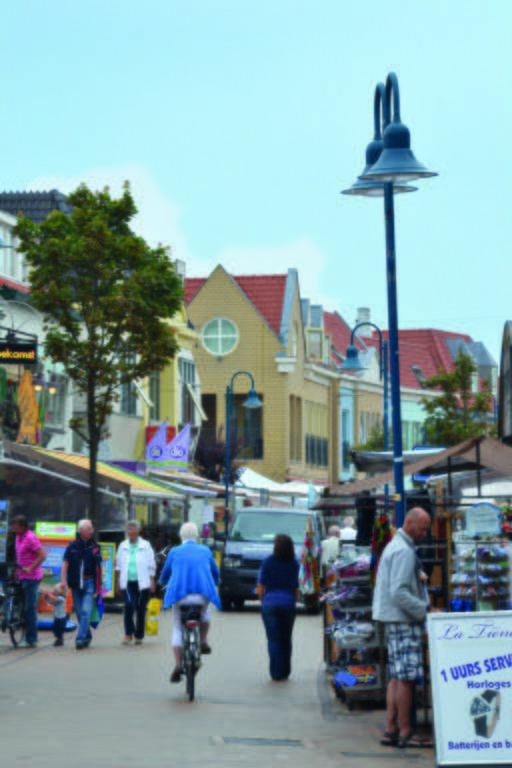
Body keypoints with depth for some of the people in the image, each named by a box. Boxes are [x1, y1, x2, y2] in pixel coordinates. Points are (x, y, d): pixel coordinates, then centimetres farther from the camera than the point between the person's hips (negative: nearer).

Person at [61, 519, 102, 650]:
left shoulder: (95, 547, 4)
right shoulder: (72, 546, 2)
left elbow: (98, 567, 8)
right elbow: (65, 564, 1)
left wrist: (98, 586, 7)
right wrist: (63, 581, -10)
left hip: (89, 583, -1)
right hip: (76, 584, 1)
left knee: (86, 611, -13)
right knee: (79, 613, 9)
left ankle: (80, 638, -17)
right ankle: (87, 636, 25)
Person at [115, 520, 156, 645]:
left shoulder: (145, 546, 2)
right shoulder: (123, 546, 9)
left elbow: (151, 565, 4)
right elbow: (119, 565, 13)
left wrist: (152, 581, -1)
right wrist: (118, 581, 8)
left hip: (142, 583, -1)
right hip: (128, 582, 1)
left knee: (141, 609, 4)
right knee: (129, 606, -17)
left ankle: (139, 636, 15)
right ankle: (128, 634, -12)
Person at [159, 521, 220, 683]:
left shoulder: (175, 552, 11)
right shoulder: (205, 551, 15)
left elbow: (164, 575, 20)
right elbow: (215, 574, 26)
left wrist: (163, 584, 43)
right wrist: (212, 584, 48)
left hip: (180, 595, -1)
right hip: (202, 595, 1)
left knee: (177, 629, 10)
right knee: (205, 612, 34)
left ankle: (178, 665, -5)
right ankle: (203, 641, 18)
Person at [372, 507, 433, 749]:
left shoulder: (395, 545, 18)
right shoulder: (404, 551, -15)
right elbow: (399, 593, -22)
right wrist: (424, 611, -16)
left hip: (395, 620, 11)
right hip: (403, 620, -11)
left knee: (397, 677, 11)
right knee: (406, 677, -8)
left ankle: (391, 729, 12)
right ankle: (404, 733, -6)